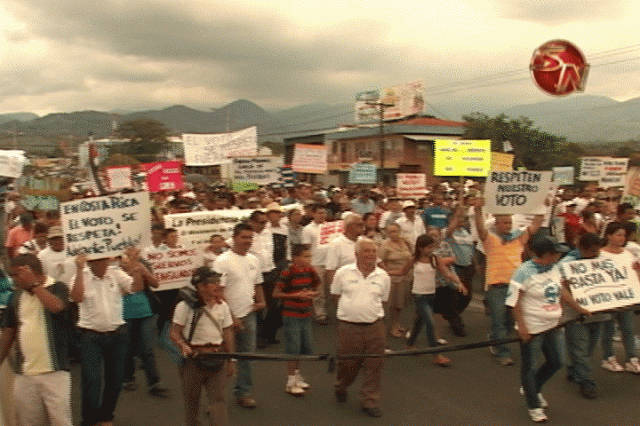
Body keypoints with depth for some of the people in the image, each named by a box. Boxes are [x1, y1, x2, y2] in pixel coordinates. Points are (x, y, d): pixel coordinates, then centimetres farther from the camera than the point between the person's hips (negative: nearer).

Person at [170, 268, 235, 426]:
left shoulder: (222, 306, 6)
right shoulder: (186, 306, -8)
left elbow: (228, 333, 11)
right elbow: (174, 332, -6)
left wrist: (231, 360, 10)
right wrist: (183, 346, -25)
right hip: (194, 358, -3)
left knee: (218, 398, -3)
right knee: (191, 398, 11)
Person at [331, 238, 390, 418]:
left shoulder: (383, 276, 4)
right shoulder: (343, 273, -2)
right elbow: (335, 295, 9)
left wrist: (374, 312, 7)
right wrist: (349, 309, 5)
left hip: (375, 326, 2)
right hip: (348, 326, -1)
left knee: (374, 366, 2)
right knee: (347, 363, 11)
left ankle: (370, 402, 17)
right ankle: (341, 388, 41)